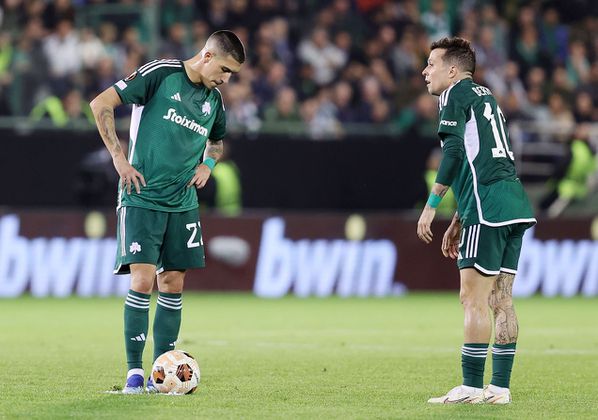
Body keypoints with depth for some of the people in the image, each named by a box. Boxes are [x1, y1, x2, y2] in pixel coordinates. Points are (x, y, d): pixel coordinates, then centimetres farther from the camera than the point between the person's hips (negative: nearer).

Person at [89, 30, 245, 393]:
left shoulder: (214, 100, 11)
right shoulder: (161, 74, -8)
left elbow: (217, 142, 32)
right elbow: (101, 104, -10)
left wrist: (207, 164, 10)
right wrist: (119, 158, -12)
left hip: (182, 203, 6)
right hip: (141, 197, -6)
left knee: (173, 286, 4)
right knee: (142, 282, -12)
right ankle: (134, 372, -6)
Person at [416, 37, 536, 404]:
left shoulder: (457, 93, -1)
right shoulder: (485, 97, 25)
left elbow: (454, 151, -13)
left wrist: (432, 204, -11)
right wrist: (458, 222, 30)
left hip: (490, 209, -9)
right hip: (515, 204, 9)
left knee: (474, 298, -6)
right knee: (501, 298, 9)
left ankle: (472, 387, -7)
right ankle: (500, 387, 9)